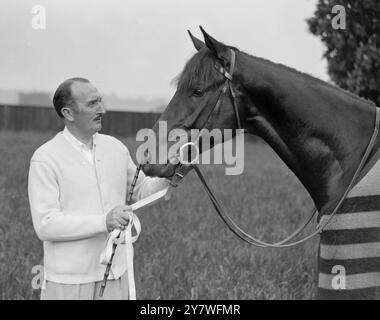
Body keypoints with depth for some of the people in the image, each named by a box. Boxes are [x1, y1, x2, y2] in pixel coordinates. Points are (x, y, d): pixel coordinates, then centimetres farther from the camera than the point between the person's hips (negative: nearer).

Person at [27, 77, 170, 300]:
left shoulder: (116, 148, 5)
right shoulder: (45, 158, -11)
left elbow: (140, 190, 18)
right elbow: (45, 225, -18)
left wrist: (168, 177, -1)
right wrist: (104, 222, -27)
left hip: (116, 275, 5)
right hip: (68, 281, -5)